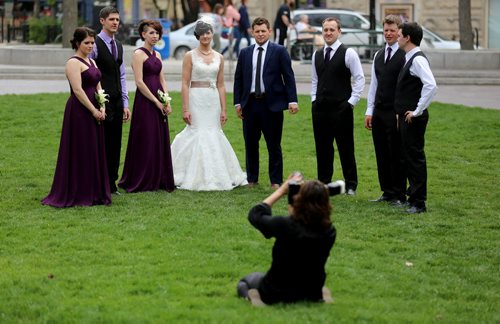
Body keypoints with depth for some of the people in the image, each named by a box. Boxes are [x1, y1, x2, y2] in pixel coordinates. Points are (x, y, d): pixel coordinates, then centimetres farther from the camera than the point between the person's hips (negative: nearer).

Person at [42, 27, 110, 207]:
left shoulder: (91, 62, 16)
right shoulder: (73, 63, -10)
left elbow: (98, 86, 14)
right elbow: (78, 90, -18)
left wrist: (102, 109, 0)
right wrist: (94, 110, -17)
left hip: (94, 112, 9)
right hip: (79, 112, -9)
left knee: (94, 152, 10)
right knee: (79, 152, -4)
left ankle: (94, 194, 16)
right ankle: (76, 195, 2)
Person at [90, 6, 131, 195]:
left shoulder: (118, 46, 15)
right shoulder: (95, 44, -8)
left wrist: (125, 103, 12)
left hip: (117, 102, 7)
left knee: (115, 144, 8)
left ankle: (111, 184, 15)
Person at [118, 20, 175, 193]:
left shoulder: (157, 55, 15)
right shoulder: (139, 54, -8)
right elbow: (139, 82, -14)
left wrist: (167, 101, 2)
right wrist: (156, 101, -14)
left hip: (159, 103, 8)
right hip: (145, 101, -7)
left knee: (160, 141, 8)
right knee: (145, 141, -4)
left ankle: (159, 180, 15)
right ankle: (142, 182, 3)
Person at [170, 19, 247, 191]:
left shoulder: (219, 58, 10)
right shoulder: (190, 56, -1)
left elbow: (220, 85, 11)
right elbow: (185, 84, -5)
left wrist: (223, 109, 6)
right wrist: (185, 109, -11)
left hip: (213, 100, 4)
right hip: (196, 98, -4)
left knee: (214, 136, 4)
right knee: (197, 136, -5)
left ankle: (215, 176, 12)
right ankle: (197, 178, 1)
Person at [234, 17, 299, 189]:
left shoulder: (279, 51, 0)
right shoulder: (245, 53, 10)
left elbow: (288, 77, -3)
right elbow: (238, 79, 12)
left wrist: (292, 100, -12)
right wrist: (238, 102, 5)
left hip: (271, 104, -3)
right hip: (250, 104, 3)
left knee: (274, 145, 2)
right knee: (250, 144, 8)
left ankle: (276, 181, 8)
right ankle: (252, 179, 18)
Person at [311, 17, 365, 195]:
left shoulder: (348, 53, -5)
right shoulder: (317, 55, 12)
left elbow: (359, 79, -6)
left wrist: (351, 102, -10)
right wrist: (314, 100, 9)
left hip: (341, 108, -5)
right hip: (320, 108, 5)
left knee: (346, 148, 0)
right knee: (322, 148, 9)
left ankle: (351, 185, 7)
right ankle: (323, 182, 17)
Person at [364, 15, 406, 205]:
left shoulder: (405, 56, -9)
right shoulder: (378, 55, 14)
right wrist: (369, 111, 10)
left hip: (396, 113, -7)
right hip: (379, 111, 7)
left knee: (396, 155, -1)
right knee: (381, 154, 10)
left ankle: (399, 195, 6)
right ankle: (387, 192, 18)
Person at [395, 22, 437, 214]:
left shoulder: (418, 60, -17)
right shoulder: (409, 59, 14)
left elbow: (431, 86, -29)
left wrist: (417, 111, -24)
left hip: (413, 118, -10)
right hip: (405, 117, 10)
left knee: (415, 157, -6)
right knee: (407, 157, 17)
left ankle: (419, 203, -1)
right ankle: (413, 195, 27)